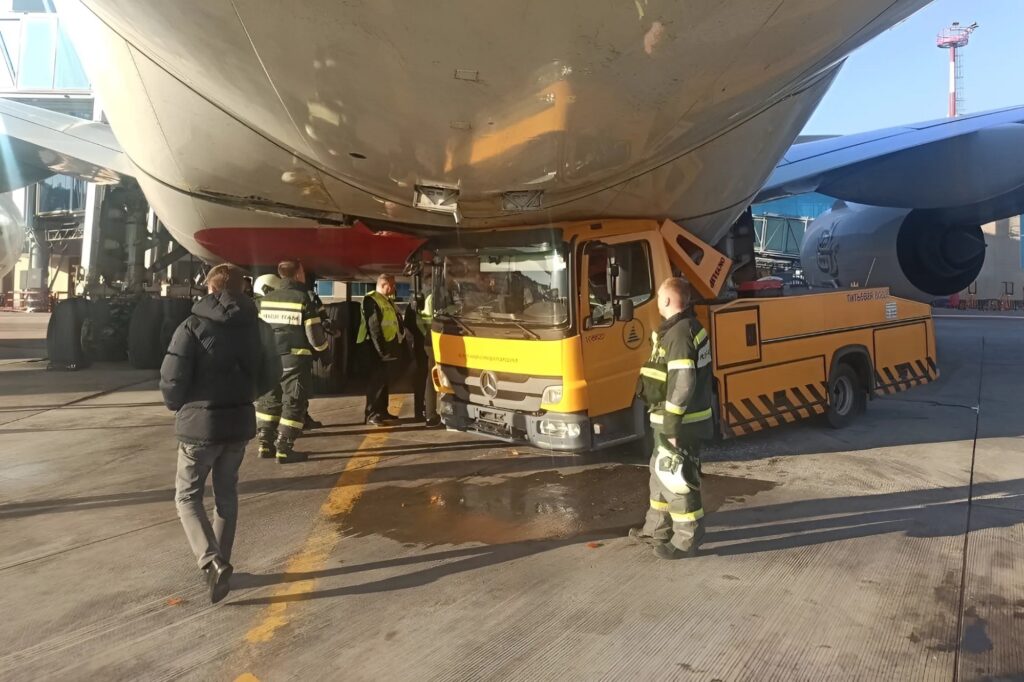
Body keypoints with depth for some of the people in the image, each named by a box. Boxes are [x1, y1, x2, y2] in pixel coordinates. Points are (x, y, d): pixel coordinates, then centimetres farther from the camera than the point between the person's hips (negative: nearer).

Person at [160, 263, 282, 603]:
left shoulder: (193, 326, -11)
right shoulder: (252, 328, 3)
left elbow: (172, 378, -16)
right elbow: (270, 374, 4)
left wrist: (178, 406, 4)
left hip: (199, 424, -4)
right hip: (240, 422, 5)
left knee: (187, 496, 8)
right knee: (227, 494, 18)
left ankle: (212, 562, -9)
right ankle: (220, 563, 25)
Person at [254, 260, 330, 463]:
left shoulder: (265, 300, 6)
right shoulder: (302, 299, -10)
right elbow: (315, 337, -10)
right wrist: (323, 343, 12)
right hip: (295, 360, -5)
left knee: (269, 400, 16)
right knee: (293, 403, 2)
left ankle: (265, 444, 19)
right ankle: (284, 450, 2)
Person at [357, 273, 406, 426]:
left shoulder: (387, 301, 18)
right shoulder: (372, 300, -13)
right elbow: (374, 328, -20)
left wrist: (401, 345, 16)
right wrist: (382, 350, -23)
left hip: (391, 346, 10)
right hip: (379, 348, -10)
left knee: (385, 380, 14)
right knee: (377, 381, -7)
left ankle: (382, 411, 21)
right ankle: (371, 414, -3)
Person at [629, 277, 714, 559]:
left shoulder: (680, 333, -22)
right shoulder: (687, 327, 11)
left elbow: (683, 384, -27)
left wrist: (671, 425, -23)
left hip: (680, 422, -11)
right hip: (677, 419, 11)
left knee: (677, 478, 1)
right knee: (661, 472, 20)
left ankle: (687, 539, 14)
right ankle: (658, 529, 33)